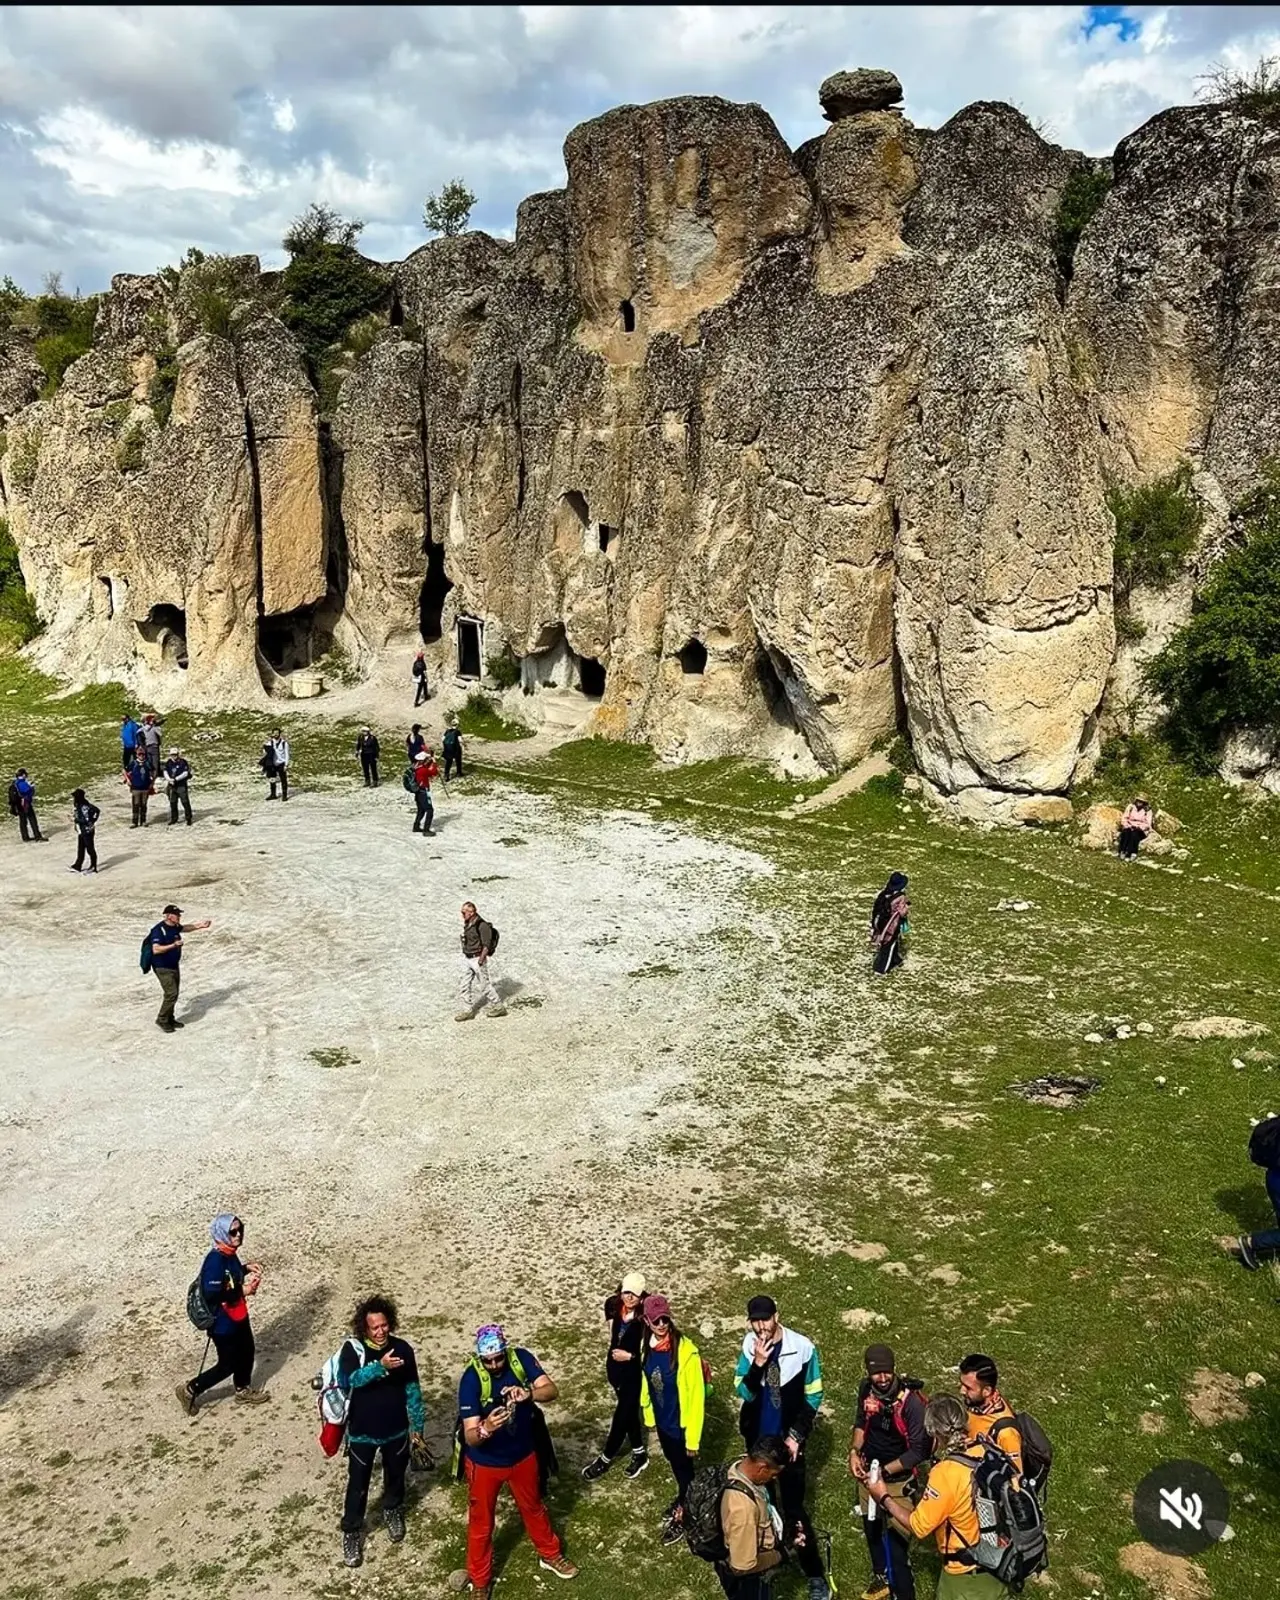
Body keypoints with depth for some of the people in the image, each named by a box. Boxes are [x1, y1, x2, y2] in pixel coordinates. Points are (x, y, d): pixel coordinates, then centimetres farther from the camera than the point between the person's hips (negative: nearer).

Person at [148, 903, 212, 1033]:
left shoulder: (174, 926, 3)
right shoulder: (159, 930, -22)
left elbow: (185, 928, 27)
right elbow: (156, 950, -30)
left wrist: (200, 926, 18)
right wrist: (173, 945, -34)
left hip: (173, 966, 9)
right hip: (162, 967, -9)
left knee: (174, 993, 14)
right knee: (171, 993, -13)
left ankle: (170, 1019, 28)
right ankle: (162, 1020, 2)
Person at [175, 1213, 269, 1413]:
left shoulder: (230, 1254, -3)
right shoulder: (215, 1261, -31)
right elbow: (212, 1295, -33)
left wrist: (246, 1269, -3)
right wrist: (242, 1291, -25)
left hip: (238, 1316, 9)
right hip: (222, 1322, -9)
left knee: (246, 1352, 23)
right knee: (228, 1364, 6)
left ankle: (244, 1390, 45)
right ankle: (190, 1390, 24)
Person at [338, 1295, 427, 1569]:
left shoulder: (403, 1349, -13)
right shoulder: (353, 1349, -20)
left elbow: (412, 1390, -2)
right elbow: (349, 1380, -38)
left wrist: (417, 1425, 3)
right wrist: (381, 1366, -53)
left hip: (397, 1430, 2)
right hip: (363, 1432, -2)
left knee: (395, 1476, 23)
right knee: (358, 1485, 11)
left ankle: (392, 1511, 51)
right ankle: (351, 1531, 33)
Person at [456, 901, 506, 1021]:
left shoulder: (482, 926, -20)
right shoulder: (467, 924, 6)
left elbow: (486, 945, -20)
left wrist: (481, 960, -24)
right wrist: (465, 955, 18)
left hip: (478, 959, -8)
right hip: (466, 958, 8)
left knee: (485, 985, 3)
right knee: (466, 985, 8)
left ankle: (498, 1007, 17)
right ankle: (467, 1011, 15)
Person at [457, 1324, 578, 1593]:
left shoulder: (521, 1358, -19)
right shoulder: (471, 1379, -29)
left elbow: (551, 1390, -26)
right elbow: (470, 1437, -29)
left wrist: (528, 1394, -46)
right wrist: (486, 1428, -53)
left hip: (523, 1454, 3)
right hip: (485, 1462, -3)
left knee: (533, 1508, 26)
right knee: (481, 1523, 15)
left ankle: (549, 1555, 50)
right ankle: (480, 1582, 38)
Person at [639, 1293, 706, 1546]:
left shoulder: (685, 1349, -28)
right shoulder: (648, 1347, -10)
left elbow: (696, 1395, -23)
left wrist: (693, 1436, -20)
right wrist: (649, 1415, 12)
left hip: (681, 1422, -6)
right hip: (662, 1420, 6)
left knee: (685, 1467, 14)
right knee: (674, 1463, 27)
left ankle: (682, 1516, 35)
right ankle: (683, 1500, 52)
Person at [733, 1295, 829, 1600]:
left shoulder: (802, 1347, -20)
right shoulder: (749, 1345, -11)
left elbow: (813, 1396, -8)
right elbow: (743, 1393, -13)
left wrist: (796, 1435, -10)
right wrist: (757, 1363, -30)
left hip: (787, 1439, -3)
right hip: (758, 1438, 3)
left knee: (793, 1507, -1)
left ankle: (815, 1575, 11)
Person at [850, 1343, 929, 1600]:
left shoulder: (911, 1401, -28)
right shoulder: (866, 1389, -11)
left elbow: (919, 1450, -23)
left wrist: (884, 1471, -23)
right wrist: (854, 1451, -7)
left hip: (898, 1480, -6)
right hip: (868, 1473, 6)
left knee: (896, 1540, -3)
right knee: (871, 1528, 25)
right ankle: (881, 1577, 51)